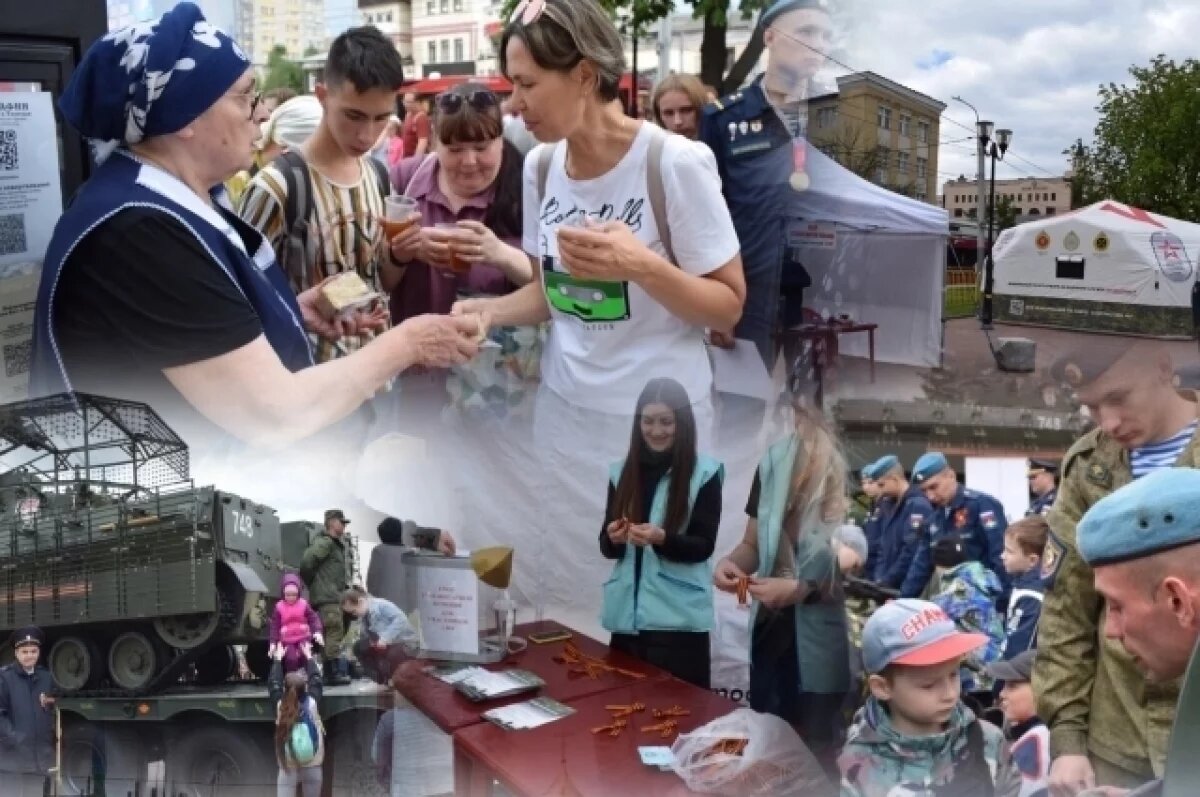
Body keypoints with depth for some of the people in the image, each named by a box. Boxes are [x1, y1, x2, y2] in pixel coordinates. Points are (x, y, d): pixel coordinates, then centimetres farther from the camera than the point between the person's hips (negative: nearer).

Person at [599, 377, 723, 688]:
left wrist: (662, 539, -22)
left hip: (679, 617, -4)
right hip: (626, 613, 4)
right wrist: (614, 538, -12)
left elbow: (704, 546, -5)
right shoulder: (622, 472, 7)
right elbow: (606, 546, 10)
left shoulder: (705, 473, -4)